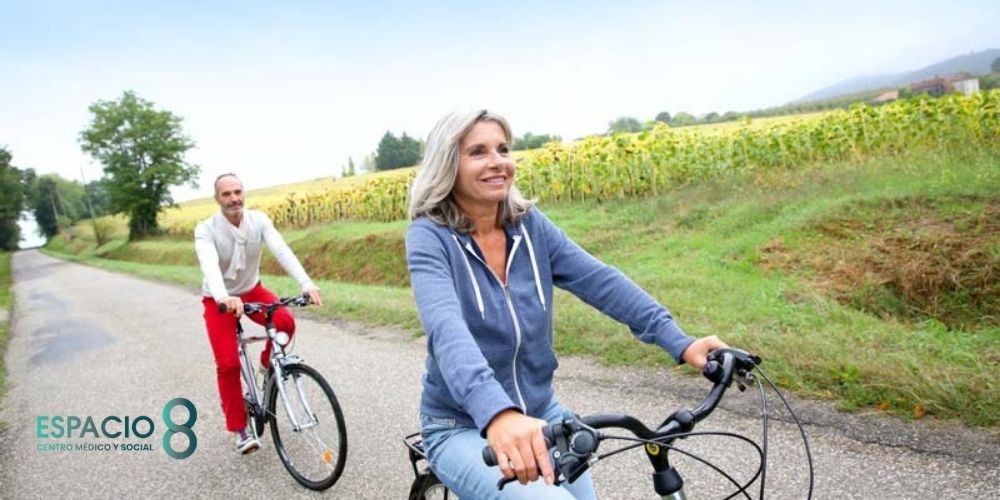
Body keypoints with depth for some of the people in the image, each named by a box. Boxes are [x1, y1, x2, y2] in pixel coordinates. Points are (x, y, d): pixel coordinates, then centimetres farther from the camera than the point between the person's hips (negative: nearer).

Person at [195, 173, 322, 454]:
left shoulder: (259, 220, -15)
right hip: (219, 300, -2)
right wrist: (224, 297, -62)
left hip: (252, 290, 2)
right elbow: (210, 265, -41)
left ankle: (267, 364, 5)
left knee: (285, 323, -27)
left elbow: (282, 251, -30)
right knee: (228, 364, -14)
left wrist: (306, 283, -46)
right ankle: (240, 428, 3)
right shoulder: (206, 230, -22)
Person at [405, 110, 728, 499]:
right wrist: (498, 413, -50)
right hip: (464, 428, -5)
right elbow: (447, 329, -33)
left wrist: (680, 343, -26)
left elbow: (602, 282, -12)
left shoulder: (530, 225, -3)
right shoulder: (429, 237, -16)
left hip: (540, 416, 5)